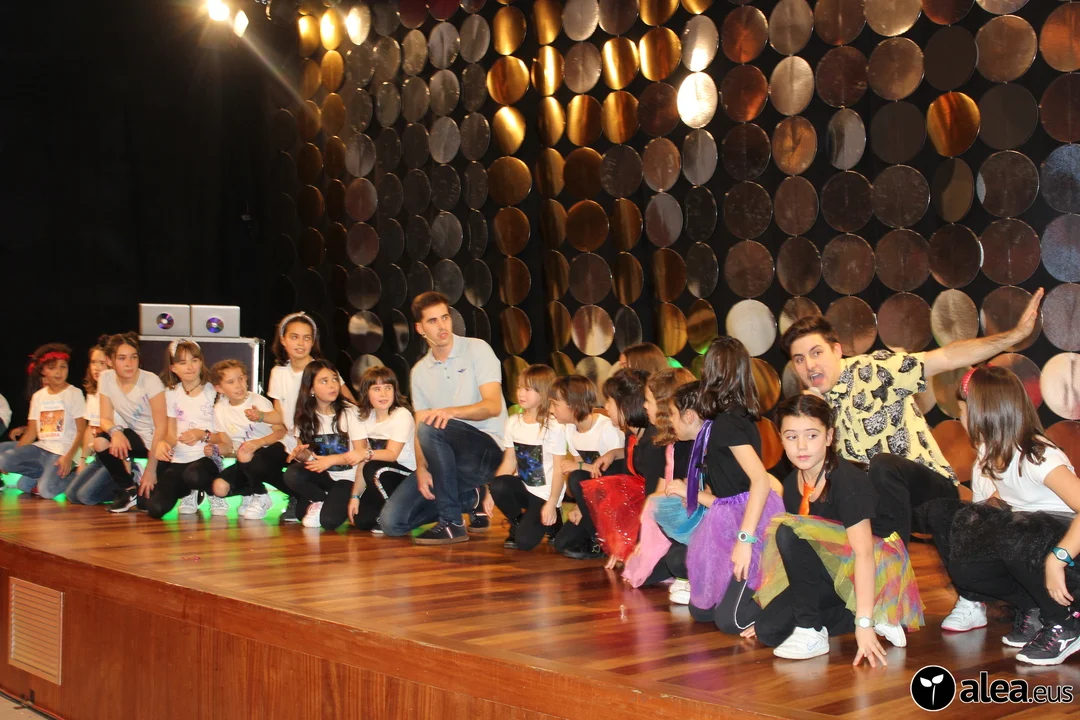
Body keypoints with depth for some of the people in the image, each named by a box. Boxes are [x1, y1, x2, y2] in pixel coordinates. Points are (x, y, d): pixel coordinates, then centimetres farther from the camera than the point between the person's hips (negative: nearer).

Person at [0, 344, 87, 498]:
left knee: (46, 490, -27)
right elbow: (31, 432, 12)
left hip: (62, 451, -6)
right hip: (41, 448, 6)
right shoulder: (38, 396, 12)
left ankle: (73, 477, 3)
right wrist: (15, 455, 0)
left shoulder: (74, 393, -3)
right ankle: (46, 474, 0)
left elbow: (81, 431, -7)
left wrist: (69, 457, -21)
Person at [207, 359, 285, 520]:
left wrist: (258, 443, -35)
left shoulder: (258, 402, -11)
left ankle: (260, 497, -10)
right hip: (244, 460, 4)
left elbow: (281, 432, -18)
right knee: (219, 487, -21)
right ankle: (249, 494, 13)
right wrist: (216, 449, -19)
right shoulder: (220, 410, 2)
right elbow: (227, 445, 4)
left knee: (245, 455, -37)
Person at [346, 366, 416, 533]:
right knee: (361, 520, -11)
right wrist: (355, 496, 0)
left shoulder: (402, 415, -14)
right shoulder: (367, 418, 5)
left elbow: (392, 454, -24)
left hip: (408, 476, -6)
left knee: (374, 469, -34)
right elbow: (363, 462, 5)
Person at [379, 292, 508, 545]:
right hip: (445, 458, 5)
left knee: (432, 428, -36)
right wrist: (421, 468, -14)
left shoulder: (476, 349, -3)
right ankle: (471, 499, 8)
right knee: (391, 521, -11)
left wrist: (451, 411, -32)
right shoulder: (419, 371, 12)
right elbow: (419, 426, 5)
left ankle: (452, 523, -23)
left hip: (487, 450, -5)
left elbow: (493, 406, -14)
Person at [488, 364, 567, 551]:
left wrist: (551, 504, -16)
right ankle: (517, 523, 1)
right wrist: (491, 492, -6)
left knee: (525, 541, -19)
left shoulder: (554, 427, -14)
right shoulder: (513, 422, 3)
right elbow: (509, 461, 4)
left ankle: (552, 521, 14)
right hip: (523, 487, 5)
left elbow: (559, 469, -12)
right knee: (498, 486, -29)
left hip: (544, 493, -5)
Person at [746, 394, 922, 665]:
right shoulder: (791, 484, 1)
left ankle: (811, 632, -17)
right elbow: (792, 555, 3)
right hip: (829, 571, 8)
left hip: (873, 568, -8)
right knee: (768, 630, -10)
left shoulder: (847, 480, -21)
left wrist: (864, 623, -32)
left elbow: (863, 551, -27)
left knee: (790, 532, -27)